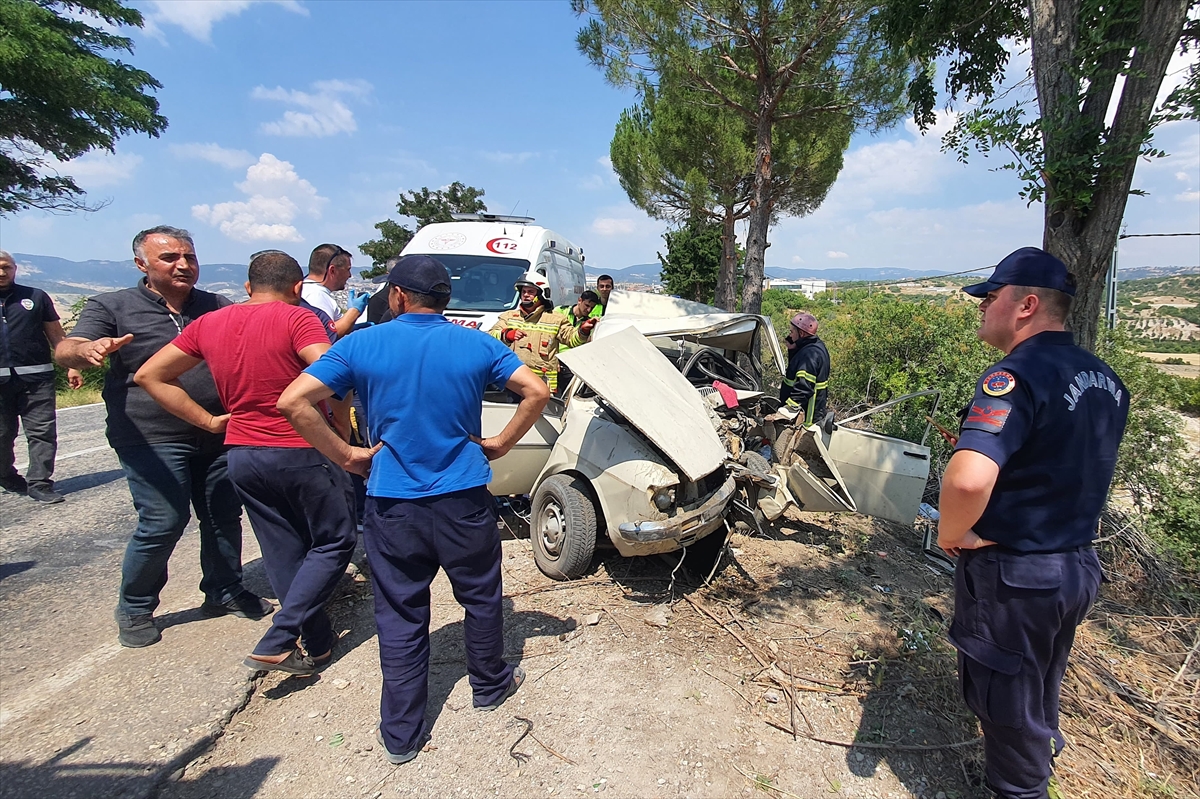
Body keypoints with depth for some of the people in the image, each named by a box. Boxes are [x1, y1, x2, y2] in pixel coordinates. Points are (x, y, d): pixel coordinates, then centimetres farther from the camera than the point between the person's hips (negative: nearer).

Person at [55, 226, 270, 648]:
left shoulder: (218, 307, 11)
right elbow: (65, 350, -8)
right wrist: (87, 349, -33)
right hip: (152, 440, -4)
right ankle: (134, 608, 18)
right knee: (163, 523, -6)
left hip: (218, 434, 4)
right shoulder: (113, 307, 2)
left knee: (224, 516, 11)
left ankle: (224, 591, 30)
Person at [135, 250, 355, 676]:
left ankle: (318, 644, 25)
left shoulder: (208, 323, 8)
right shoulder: (296, 319, -12)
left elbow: (149, 375, 13)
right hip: (300, 453, -6)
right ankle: (276, 643, 3)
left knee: (283, 554, 15)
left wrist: (207, 421, 9)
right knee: (333, 543, 10)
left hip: (242, 455, 7)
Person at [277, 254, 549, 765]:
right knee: (480, 597, 21)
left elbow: (292, 402, -10)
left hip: (392, 503, 0)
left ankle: (400, 735, 27)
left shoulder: (362, 345, -4)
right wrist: (500, 444, 1)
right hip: (463, 498, 1)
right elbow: (536, 392, -8)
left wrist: (346, 455, -2)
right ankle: (490, 686, 41)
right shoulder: (476, 345, -2)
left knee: (400, 616, 14)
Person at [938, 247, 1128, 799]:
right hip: (1077, 565, 9)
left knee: (1006, 700, 14)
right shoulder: (1105, 379, 4)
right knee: (1041, 689, 30)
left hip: (1013, 577, -9)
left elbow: (968, 479, -41)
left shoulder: (1018, 374, -26)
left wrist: (952, 535, -24)